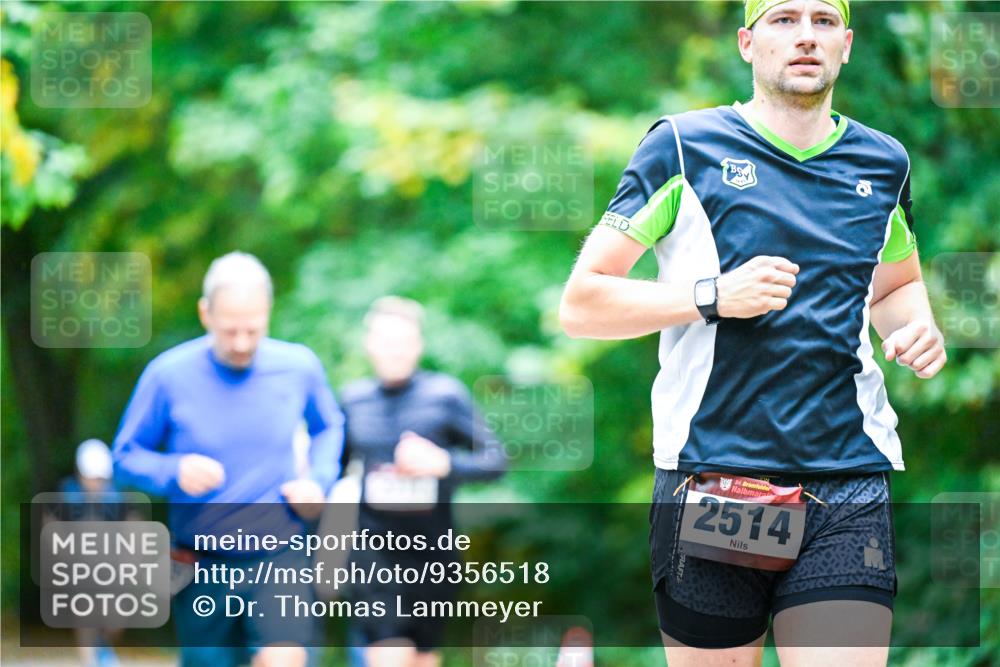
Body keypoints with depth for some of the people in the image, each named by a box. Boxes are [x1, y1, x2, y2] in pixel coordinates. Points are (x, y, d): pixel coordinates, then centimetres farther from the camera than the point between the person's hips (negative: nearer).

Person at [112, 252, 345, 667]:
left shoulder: (299, 368, -2)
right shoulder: (169, 375, -8)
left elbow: (328, 427, 19)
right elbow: (125, 457, 1)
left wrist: (319, 481, -1)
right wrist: (173, 472, -20)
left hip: (278, 555, 0)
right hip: (202, 562, 0)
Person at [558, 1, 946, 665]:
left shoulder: (884, 162, 13)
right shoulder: (683, 146, 2)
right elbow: (580, 304, 1)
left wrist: (918, 329, 8)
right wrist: (713, 295, -12)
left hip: (849, 492, 2)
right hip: (710, 486, -2)